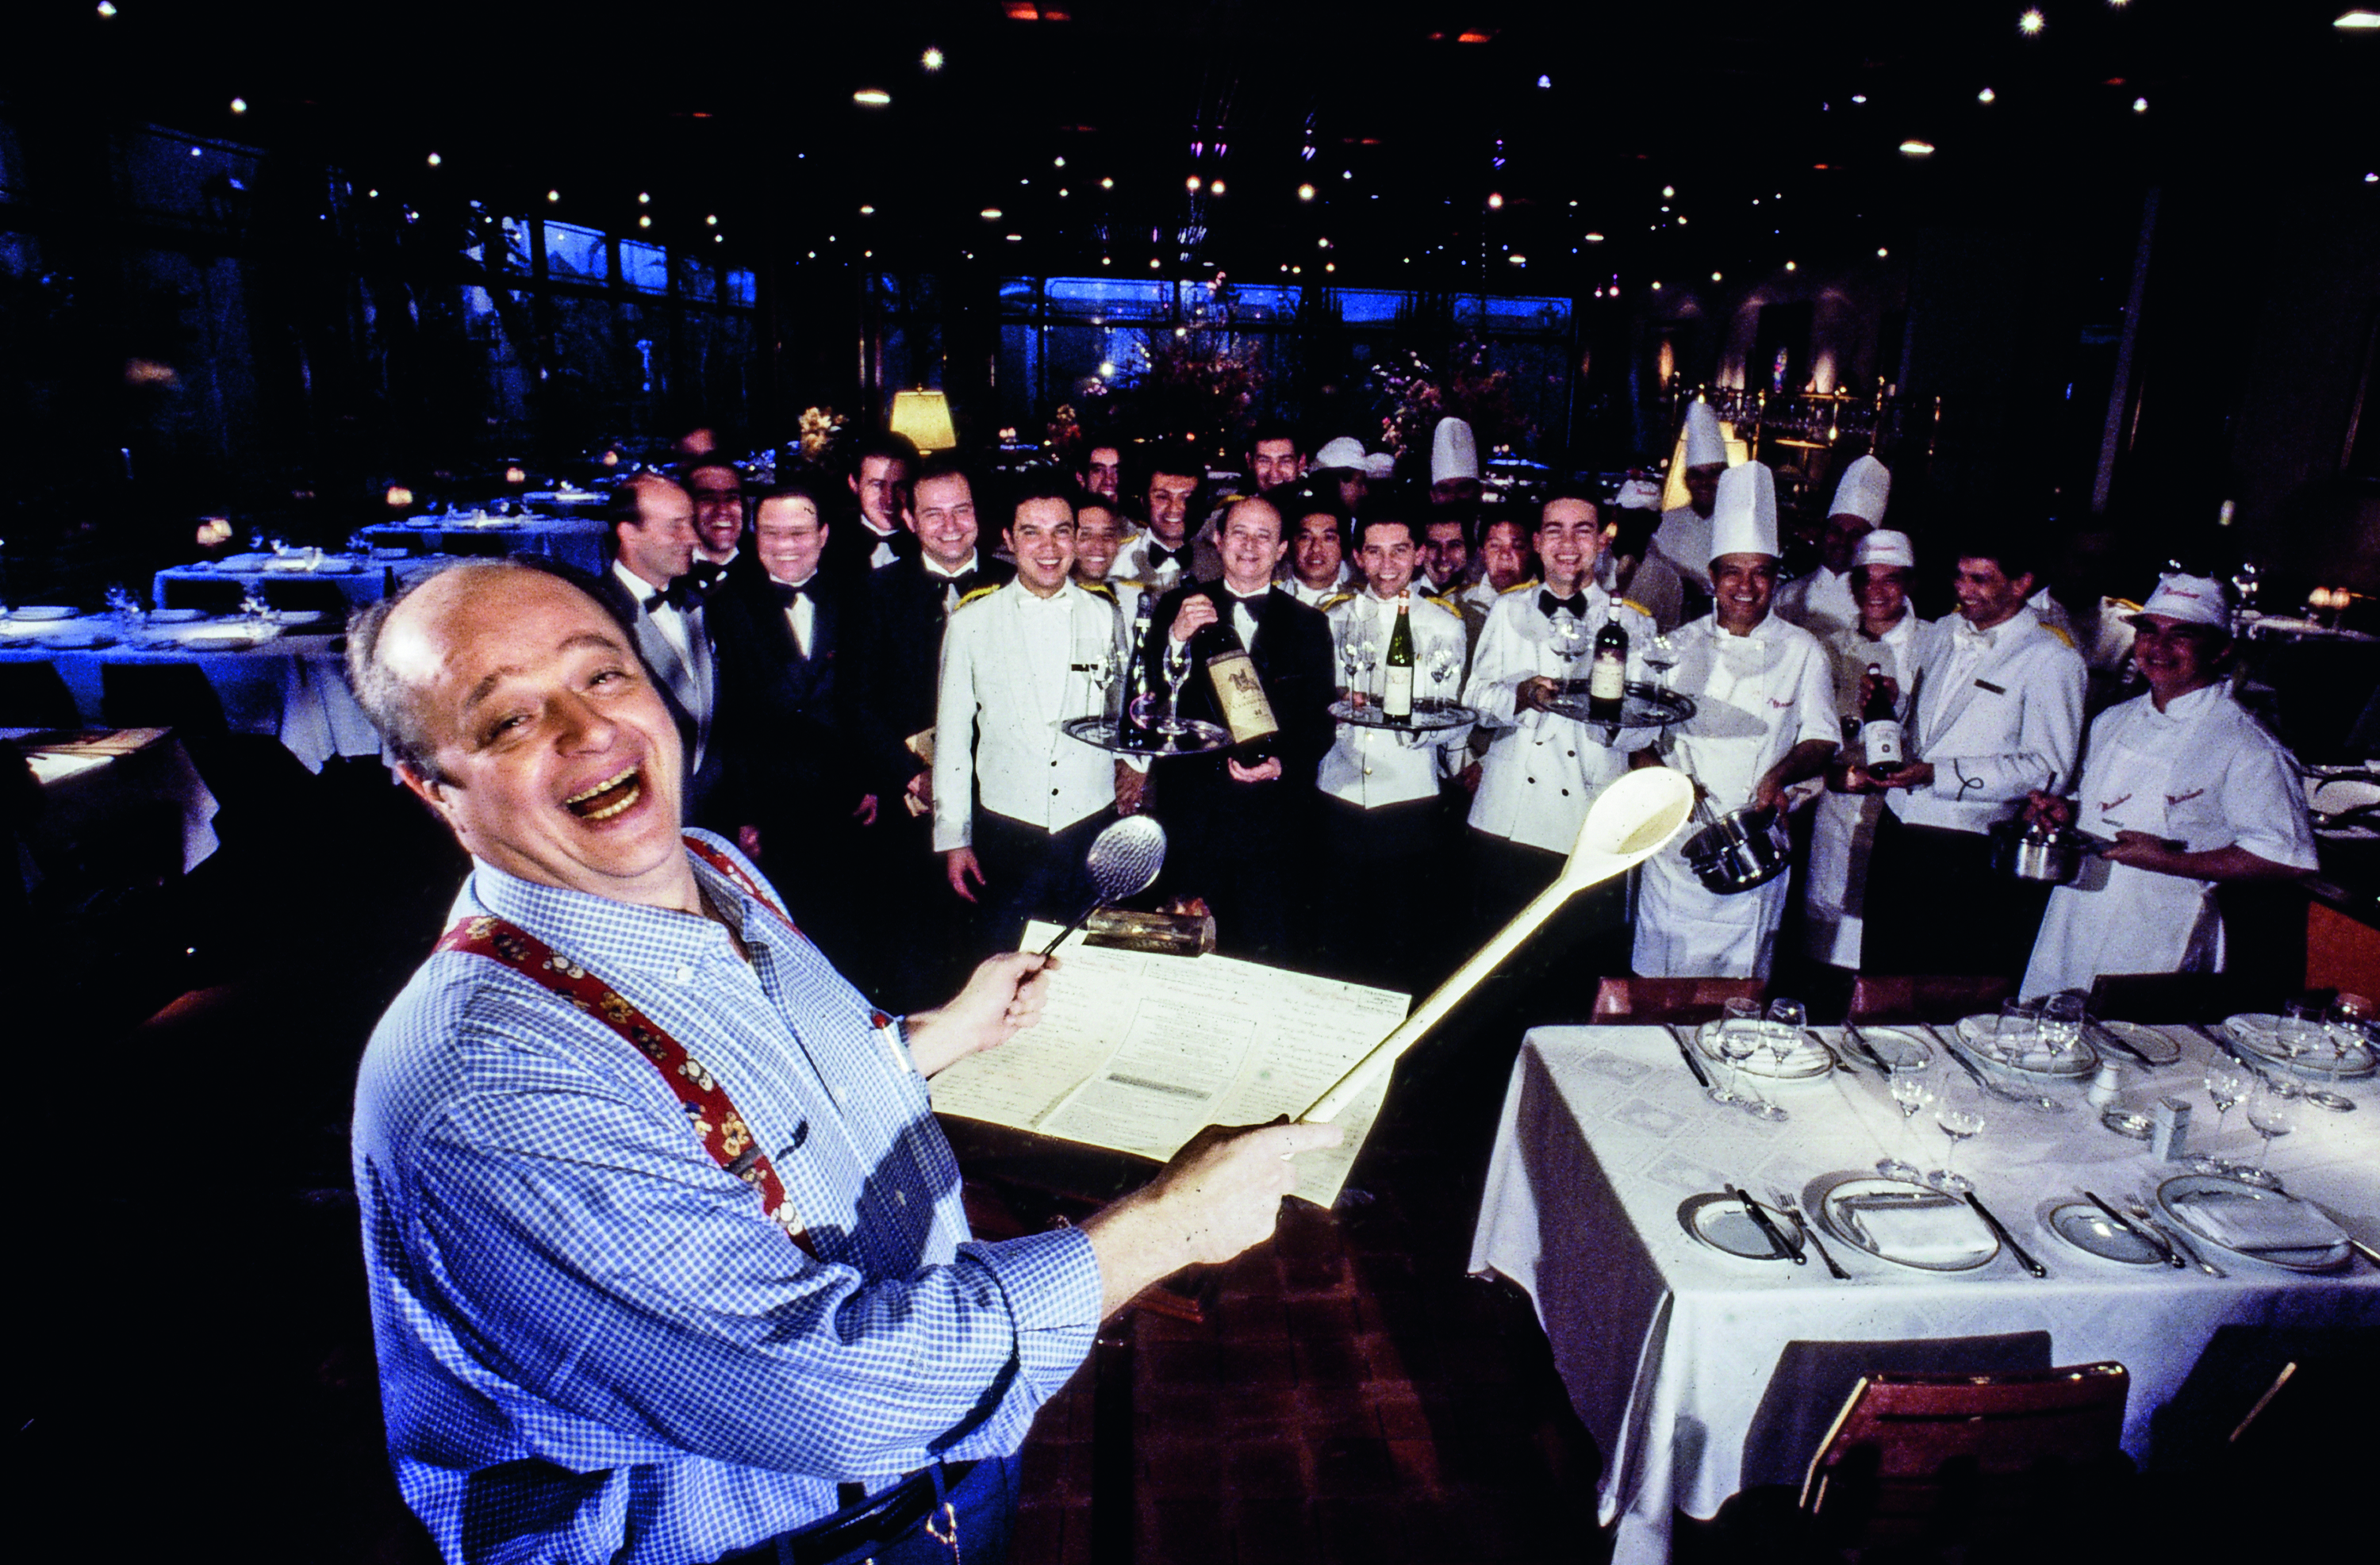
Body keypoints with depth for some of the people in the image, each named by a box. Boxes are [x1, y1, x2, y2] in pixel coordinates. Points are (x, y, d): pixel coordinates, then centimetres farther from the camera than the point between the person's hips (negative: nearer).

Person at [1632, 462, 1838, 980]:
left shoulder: (1801, 651, 4)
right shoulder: (1681, 645, 7)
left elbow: (1820, 740, 2)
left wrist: (1781, 775, -18)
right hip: (1678, 839, 1)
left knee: (1742, 978, 4)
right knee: (1660, 975, 6)